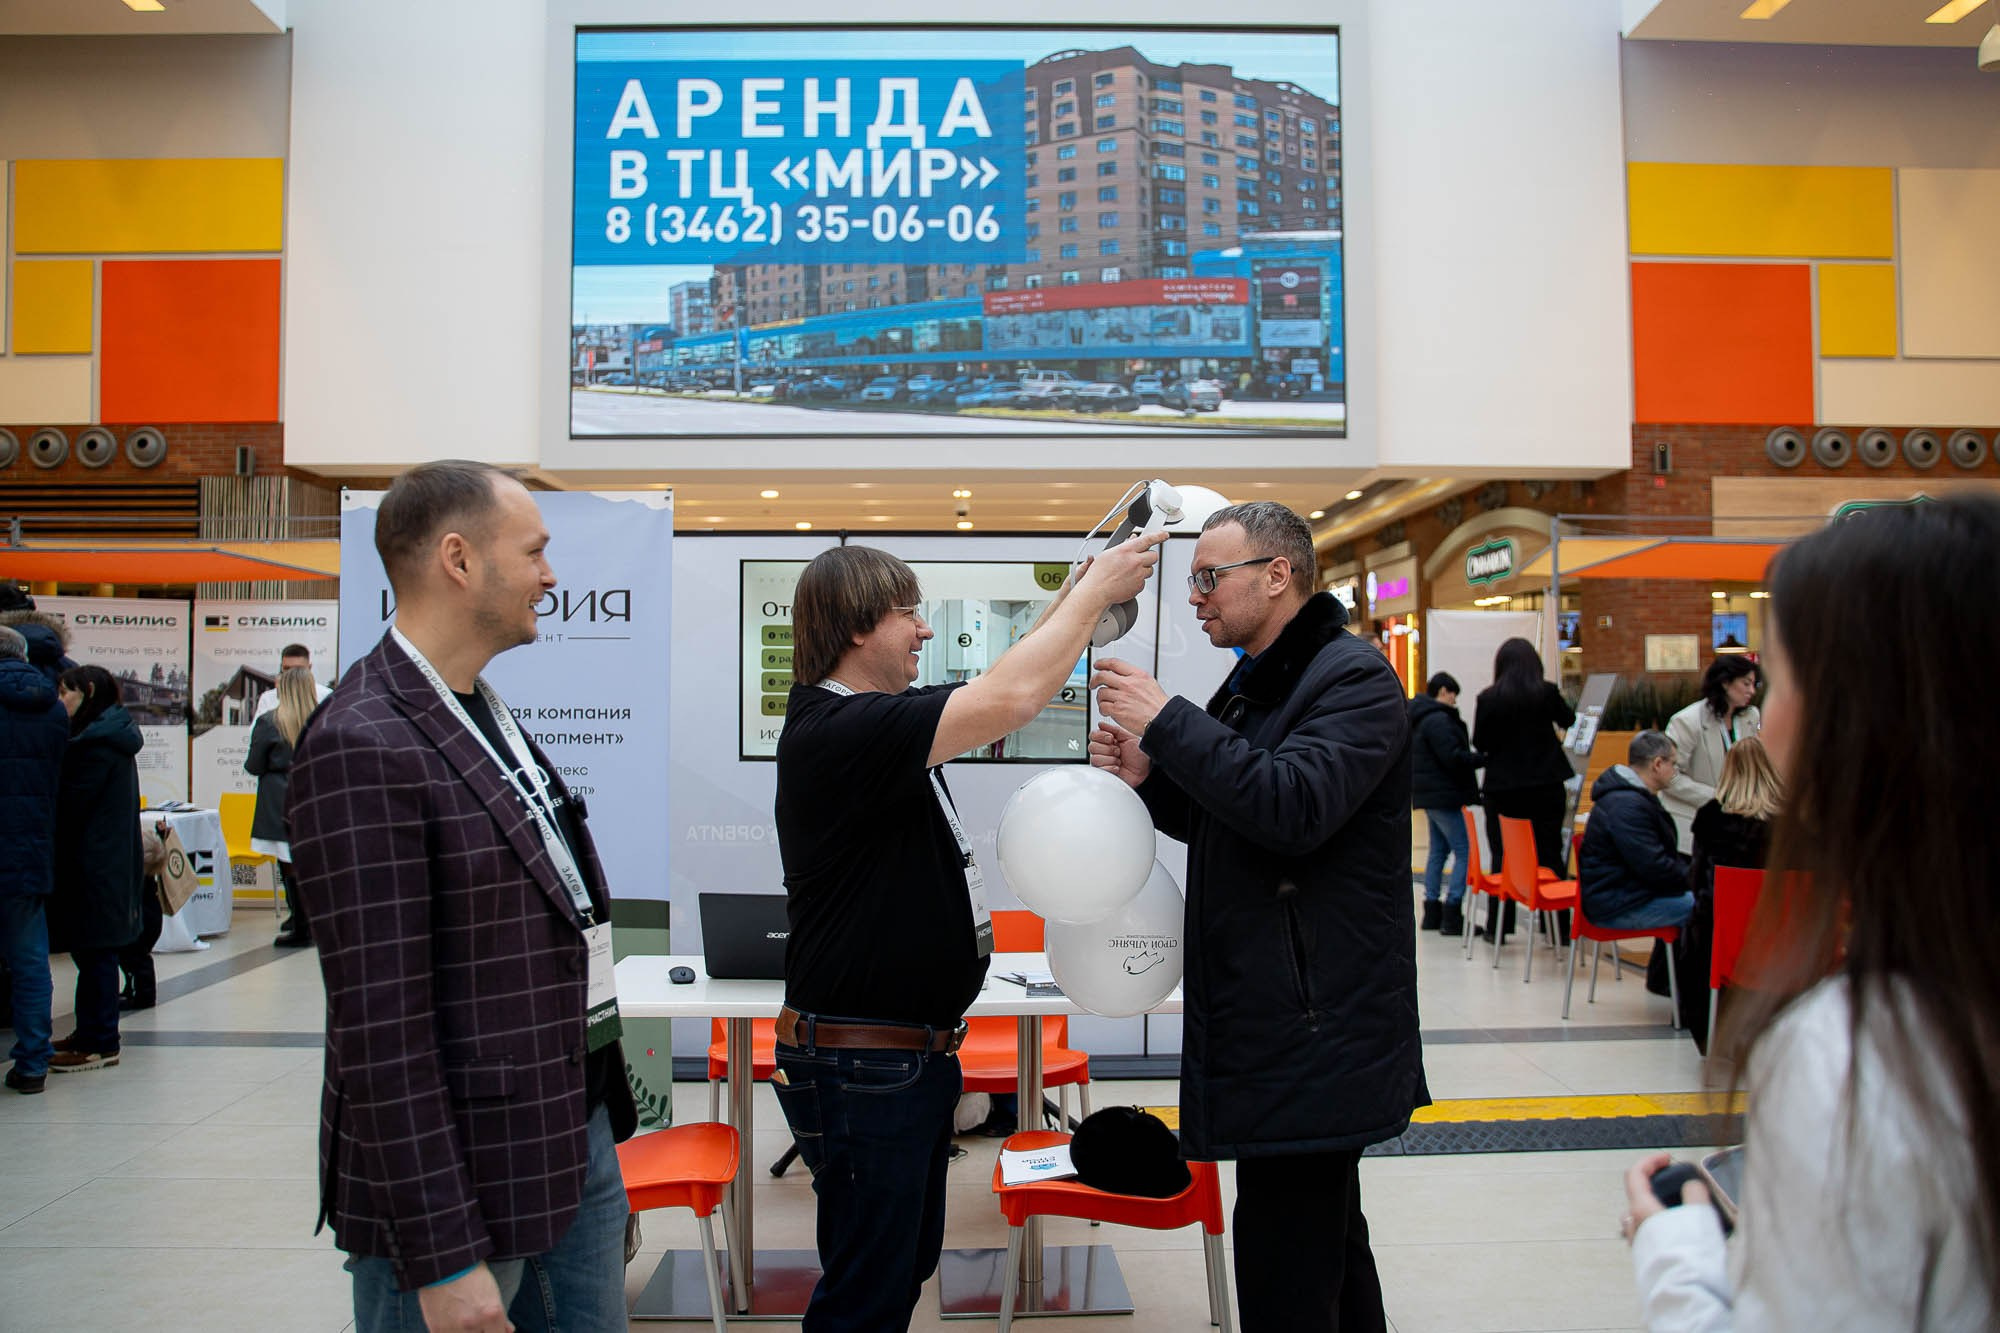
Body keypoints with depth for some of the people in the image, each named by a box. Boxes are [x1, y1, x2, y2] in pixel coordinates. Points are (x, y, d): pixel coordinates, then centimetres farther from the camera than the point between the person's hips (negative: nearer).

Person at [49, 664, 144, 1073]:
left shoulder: (95, 742, -16)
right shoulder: (115, 736, 14)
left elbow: (69, 805, -16)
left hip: (94, 866, -10)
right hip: (114, 862, 10)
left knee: (93, 952, -3)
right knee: (95, 952, 16)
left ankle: (98, 1044, 3)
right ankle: (91, 1033, 26)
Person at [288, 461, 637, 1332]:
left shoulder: (487, 717, 9)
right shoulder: (363, 748, -19)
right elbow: (379, 1025, -21)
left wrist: (598, 1119, 16)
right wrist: (442, 1259, -19)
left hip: (579, 1139, 9)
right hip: (461, 1178, -8)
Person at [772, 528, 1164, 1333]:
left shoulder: (879, 720, 9)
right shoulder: (836, 731, -22)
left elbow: (995, 697, 17)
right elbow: (1010, 700, -30)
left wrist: (1077, 593, 9)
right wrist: (1095, 592, -17)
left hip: (916, 1049, 10)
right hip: (861, 1064, -10)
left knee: (907, 1267, 22)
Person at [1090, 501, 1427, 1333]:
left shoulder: (1354, 678, -12)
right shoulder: (1253, 685, 16)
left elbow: (1293, 807, -28)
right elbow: (1221, 823, 22)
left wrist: (1167, 722, -22)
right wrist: (1147, 775, 3)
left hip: (1315, 1036, -10)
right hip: (1271, 1019, 10)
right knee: (1325, 1234, 21)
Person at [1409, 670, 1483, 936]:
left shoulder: (1422, 719, 17)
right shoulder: (1439, 720, -17)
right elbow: (1453, 758, -21)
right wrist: (1484, 757, -11)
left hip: (1430, 794, 11)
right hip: (1442, 795, -11)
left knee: (1439, 850, 15)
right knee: (1464, 851, -7)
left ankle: (1432, 913, 18)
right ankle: (1452, 915, -9)